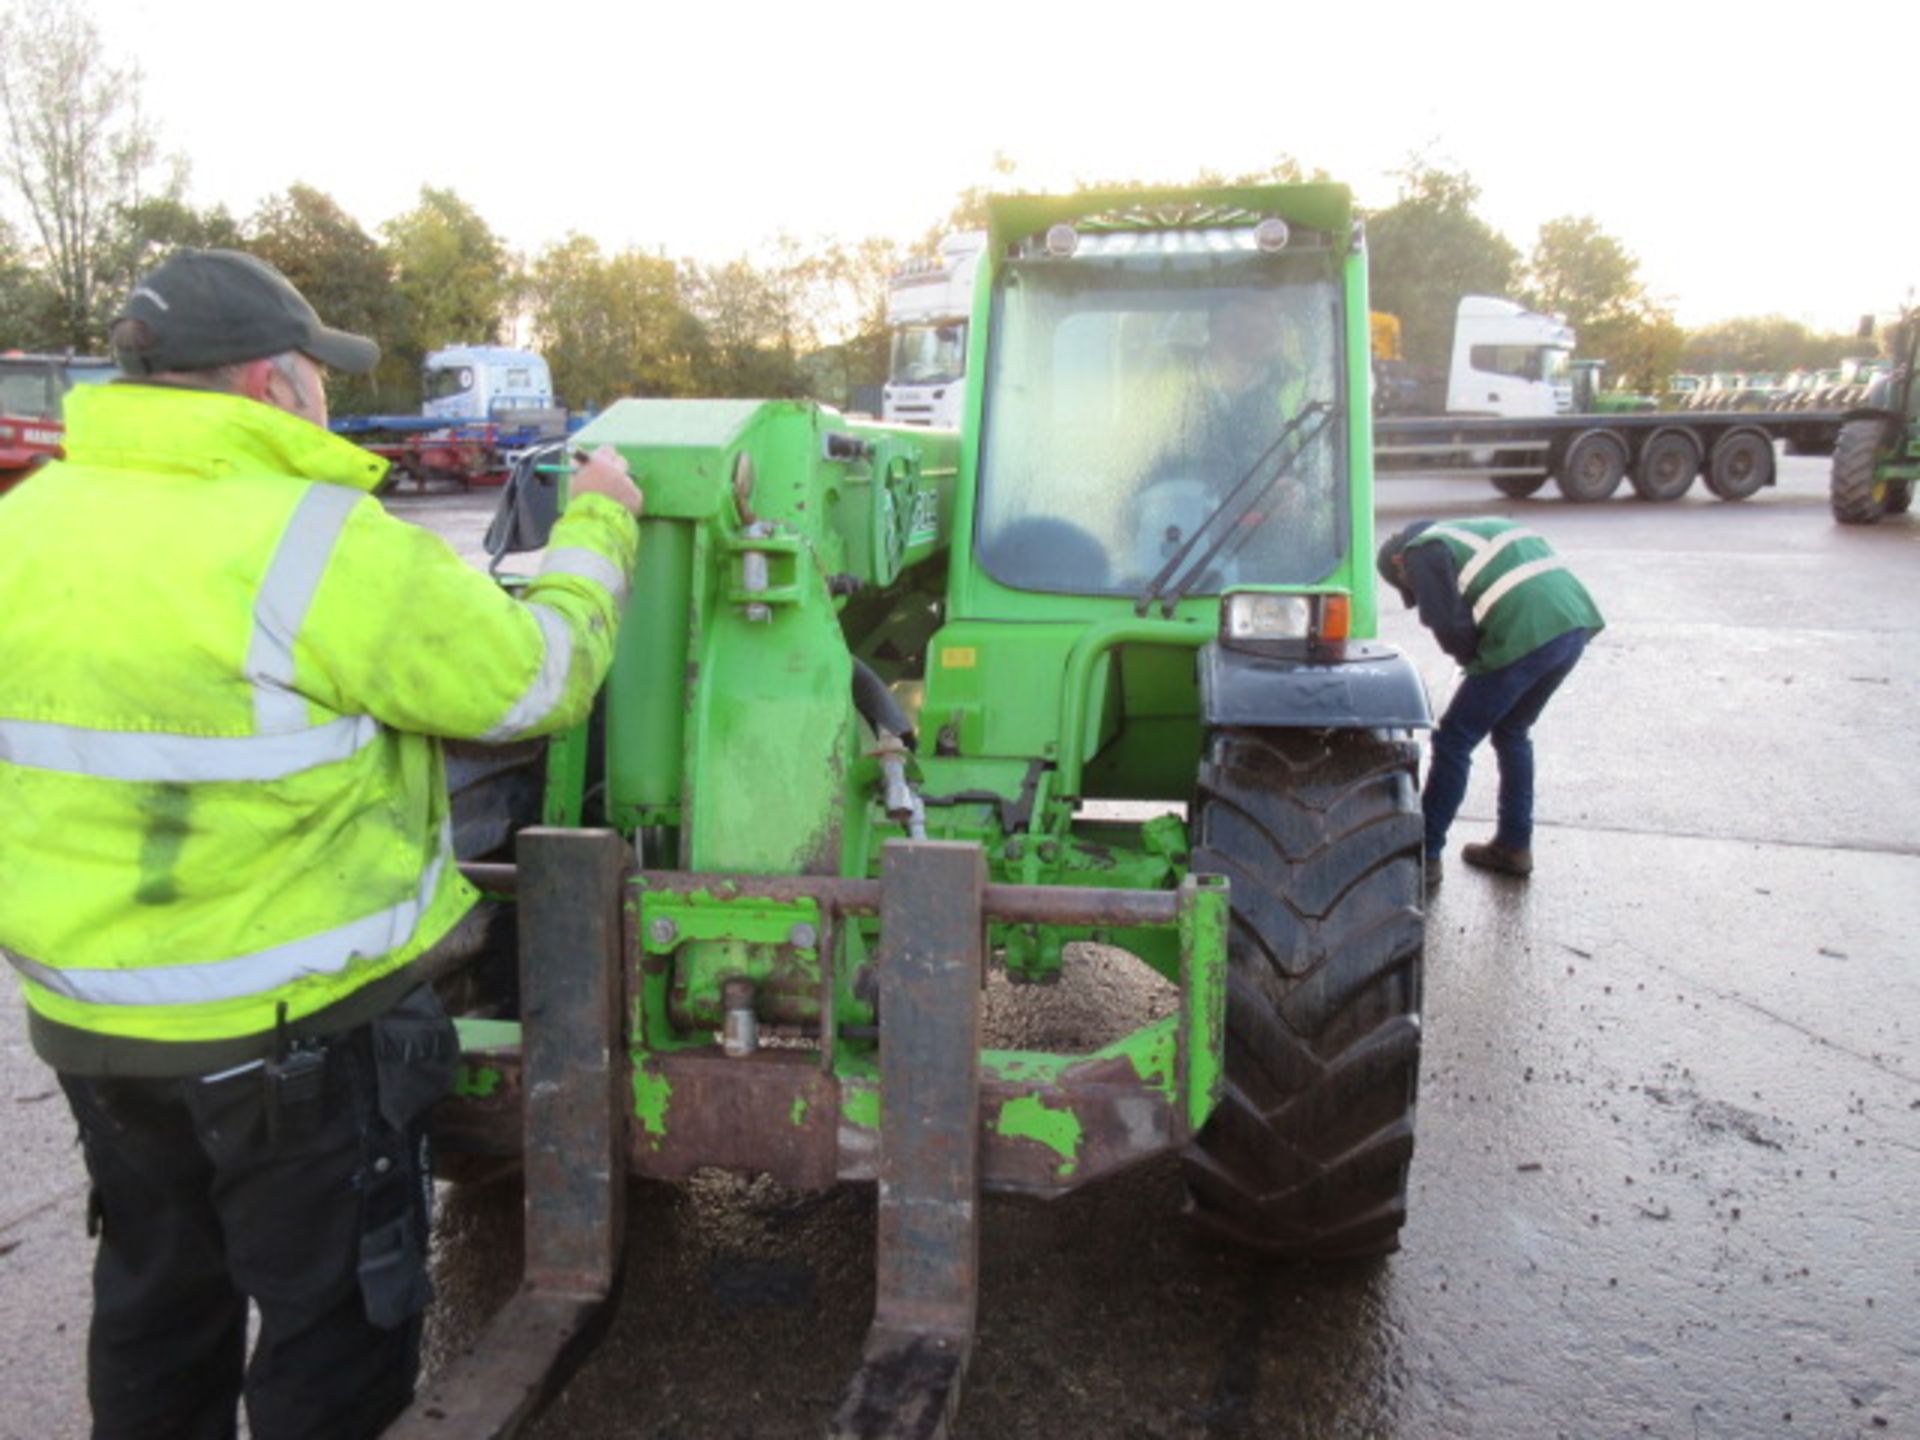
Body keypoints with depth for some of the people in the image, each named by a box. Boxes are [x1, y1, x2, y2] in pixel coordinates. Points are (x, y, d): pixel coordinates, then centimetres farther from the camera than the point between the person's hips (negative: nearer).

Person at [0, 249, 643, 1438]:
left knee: (158, 1300, 27)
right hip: (298, 1031, -7)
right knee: (339, 1322, 14)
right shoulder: (319, 543, -23)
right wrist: (599, 525, -1)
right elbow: (539, 678, -15)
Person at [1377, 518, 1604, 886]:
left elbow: (1449, 627, -4)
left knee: (1453, 742, 3)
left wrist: (1471, 658, 15)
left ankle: (1425, 855, 9)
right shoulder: (1480, 530, 32)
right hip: (1575, 623, 8)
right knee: (1512, 732, 25)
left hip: (1524, 635, -8)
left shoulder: (1421, 553, 7)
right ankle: (1514, 846, 31)